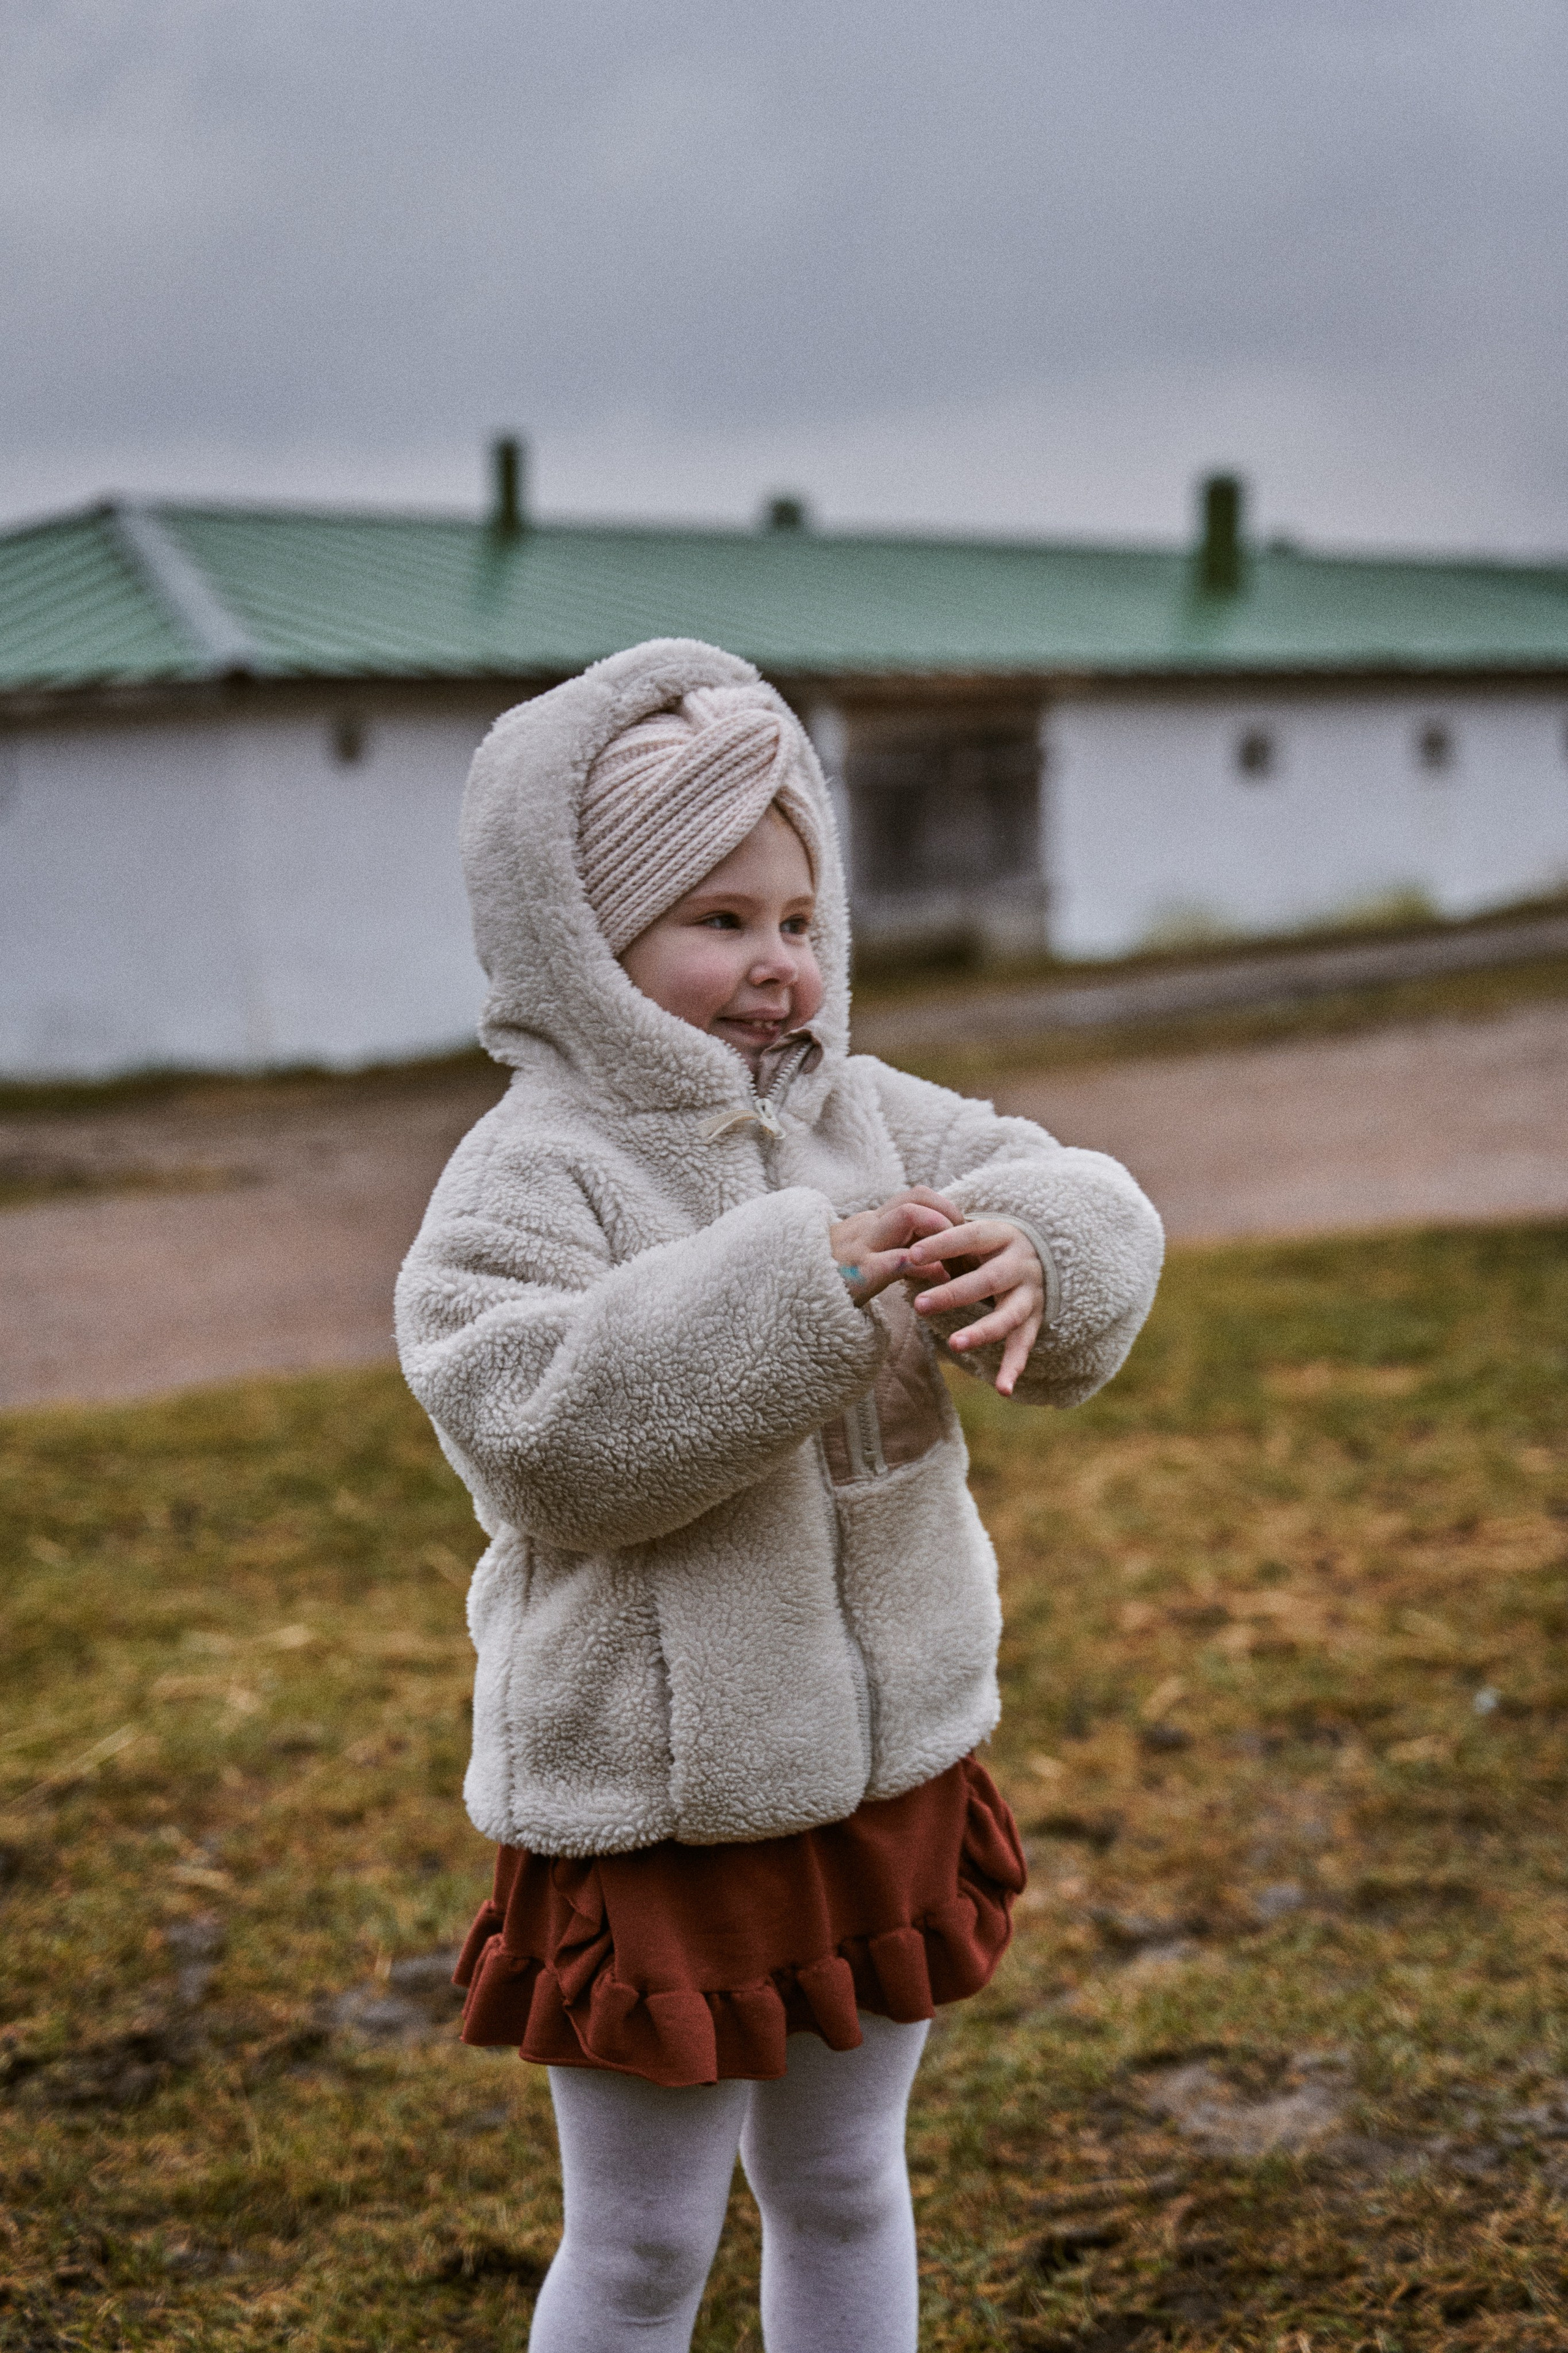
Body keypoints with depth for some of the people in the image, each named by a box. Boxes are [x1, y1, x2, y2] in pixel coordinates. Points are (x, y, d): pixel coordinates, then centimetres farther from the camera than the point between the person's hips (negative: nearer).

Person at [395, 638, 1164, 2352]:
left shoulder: (865, 1116, 2)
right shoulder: (528, 1180, -17)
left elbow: (1098, 1220, -1)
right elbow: (545, 1433, -30)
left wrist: (1030, 1256, -25)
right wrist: (798, 1282, -35)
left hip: (887, 1767, 6)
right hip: (651, 1809, -6)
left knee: (844, 2186, 24)